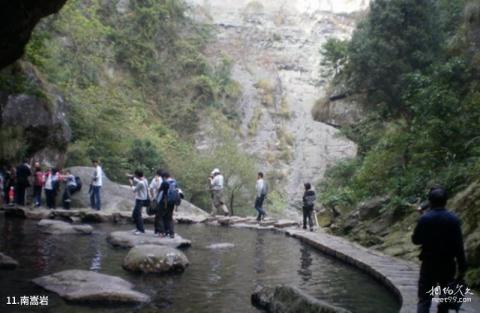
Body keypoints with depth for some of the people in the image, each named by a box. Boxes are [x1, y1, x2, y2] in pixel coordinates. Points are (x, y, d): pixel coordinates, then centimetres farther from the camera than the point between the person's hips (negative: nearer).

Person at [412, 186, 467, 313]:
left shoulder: (424, 218, -11)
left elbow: (416, 240, -3)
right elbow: (459, 246, -8)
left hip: (429, 264, -1)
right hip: (448, 265, 2)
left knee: (424, 299, 1)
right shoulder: (453, 219, -8)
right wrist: (462, 268, -3)